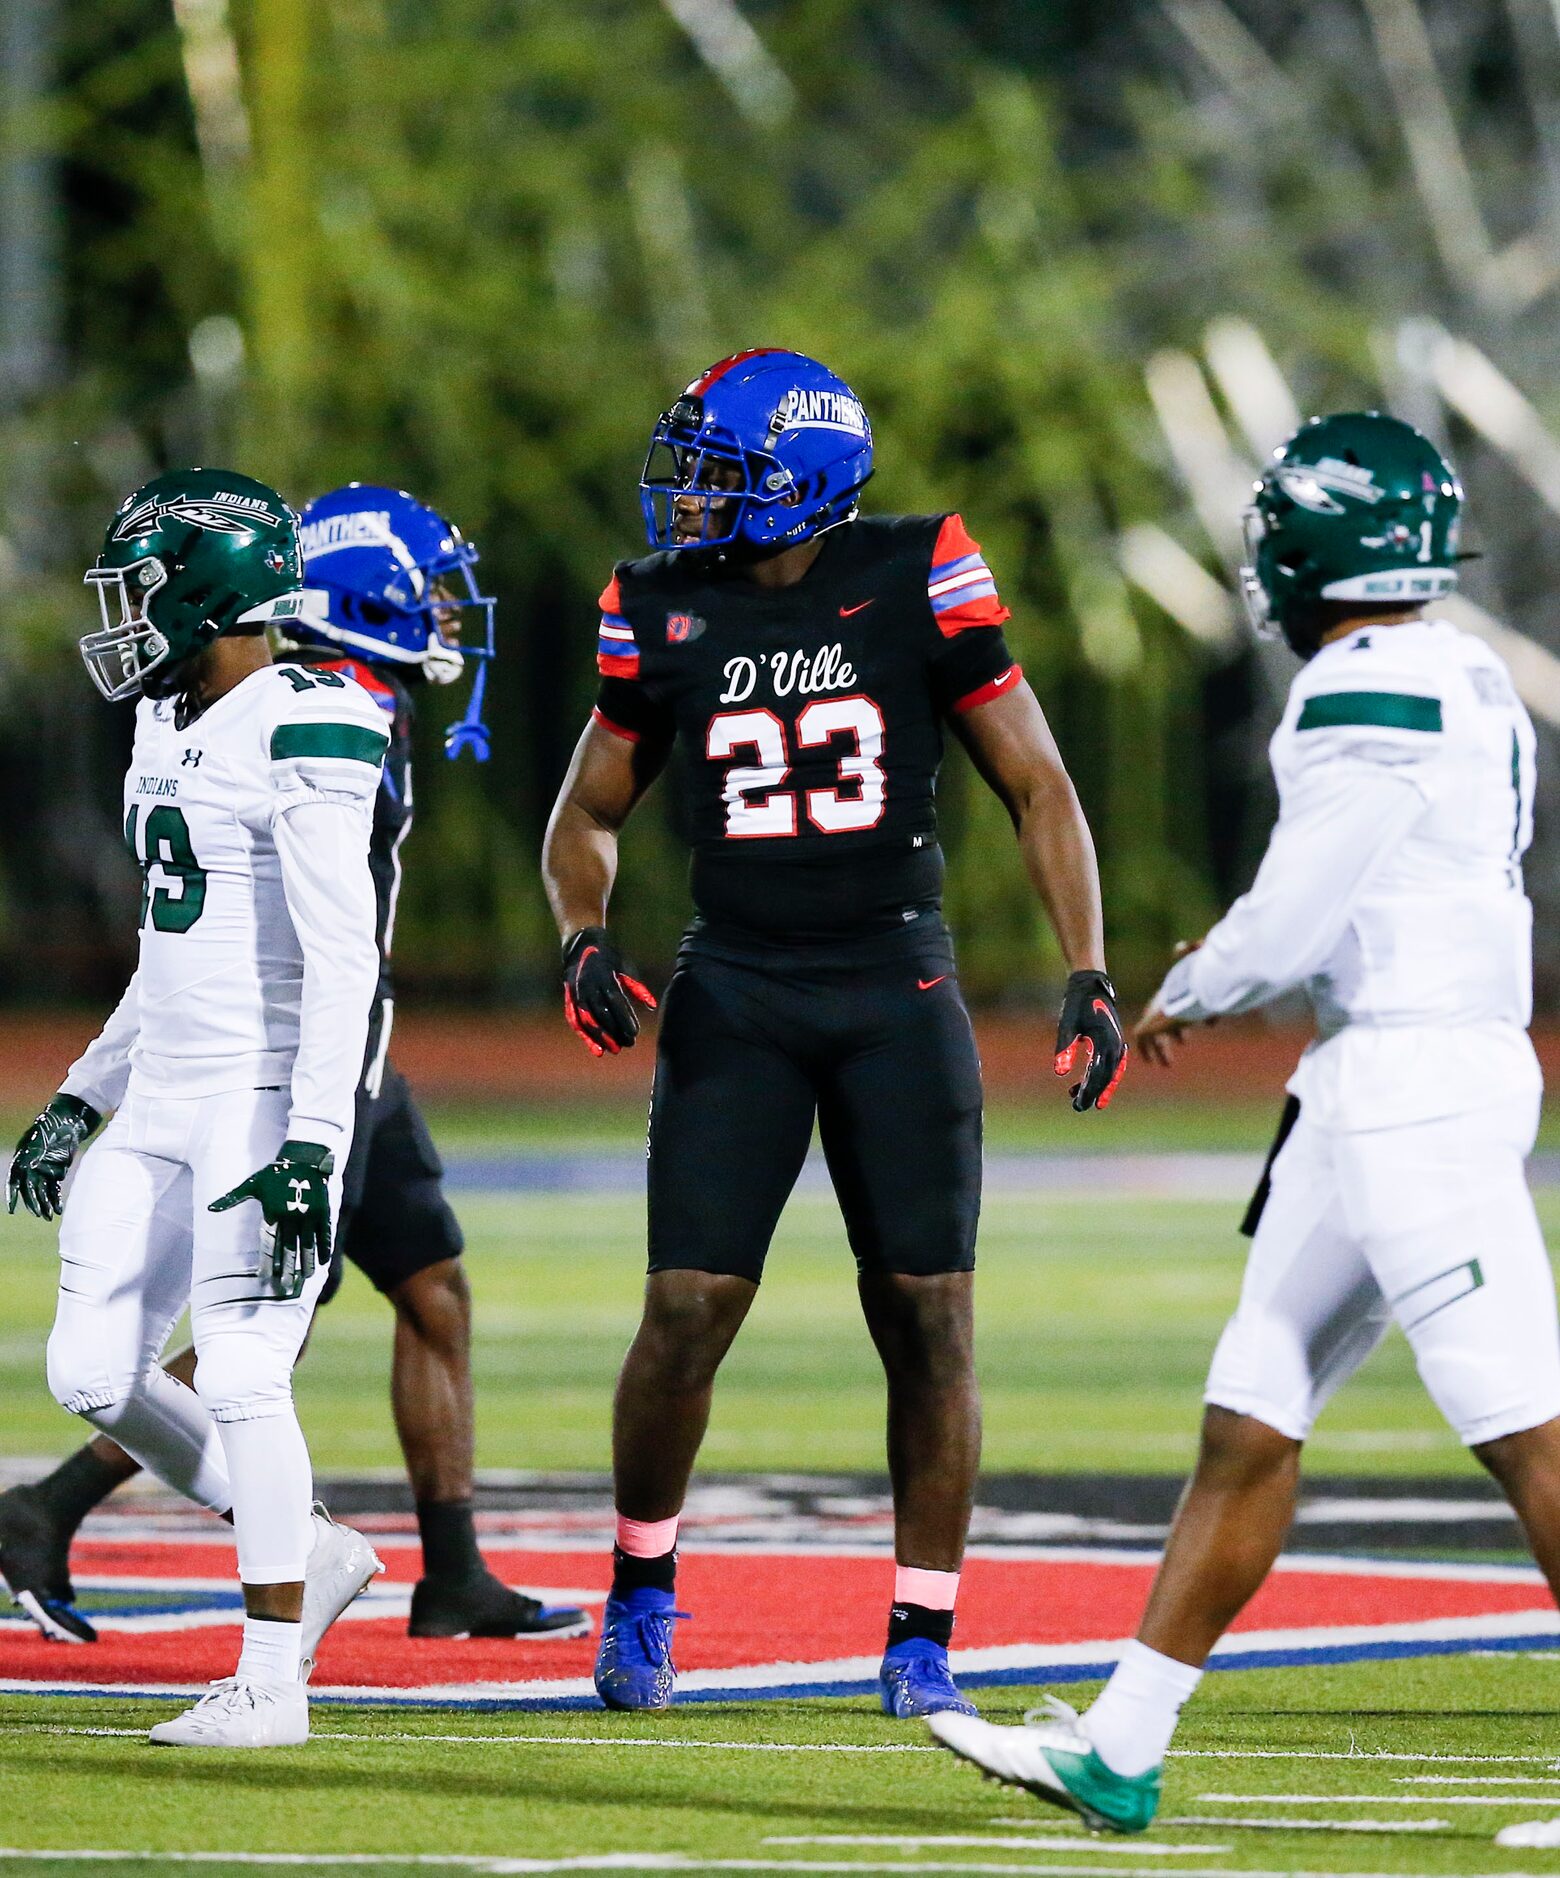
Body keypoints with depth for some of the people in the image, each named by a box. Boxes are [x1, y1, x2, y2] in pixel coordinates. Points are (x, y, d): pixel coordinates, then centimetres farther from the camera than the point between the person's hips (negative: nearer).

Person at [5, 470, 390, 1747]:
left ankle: (272, 1683, -1)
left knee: (238, 1377, -10)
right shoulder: (169, 729, 15)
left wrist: (311, 1144, -24)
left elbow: (342, 956, -19)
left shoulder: (301, 732, -14)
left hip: (267, 1099, -9)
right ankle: (309, 1558, 20)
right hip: (162, 1102, 9)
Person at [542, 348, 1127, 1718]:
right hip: (737, 994, 1)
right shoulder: (665, 611, 3)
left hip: (896, 988, -1)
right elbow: (588, 814, 15)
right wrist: (586, 942, -5)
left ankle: (923, 1639, 8)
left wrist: (1089, 978, -7)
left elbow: (1037, 786, 1)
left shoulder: (917, 583, -4)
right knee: (688, 1311, -7)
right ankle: (642, 1593, 15)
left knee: (930, 1319, -2)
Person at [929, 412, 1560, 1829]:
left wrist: (1186, 997, 3)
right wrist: (1228, 978, 20)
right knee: (1251, 1418, 11)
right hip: (1382, 1082, 10)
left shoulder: (1374, 691, -15)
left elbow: (1295, 917, -15)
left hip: (1413, 1077, -10)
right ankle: (1119, 1755, 15)